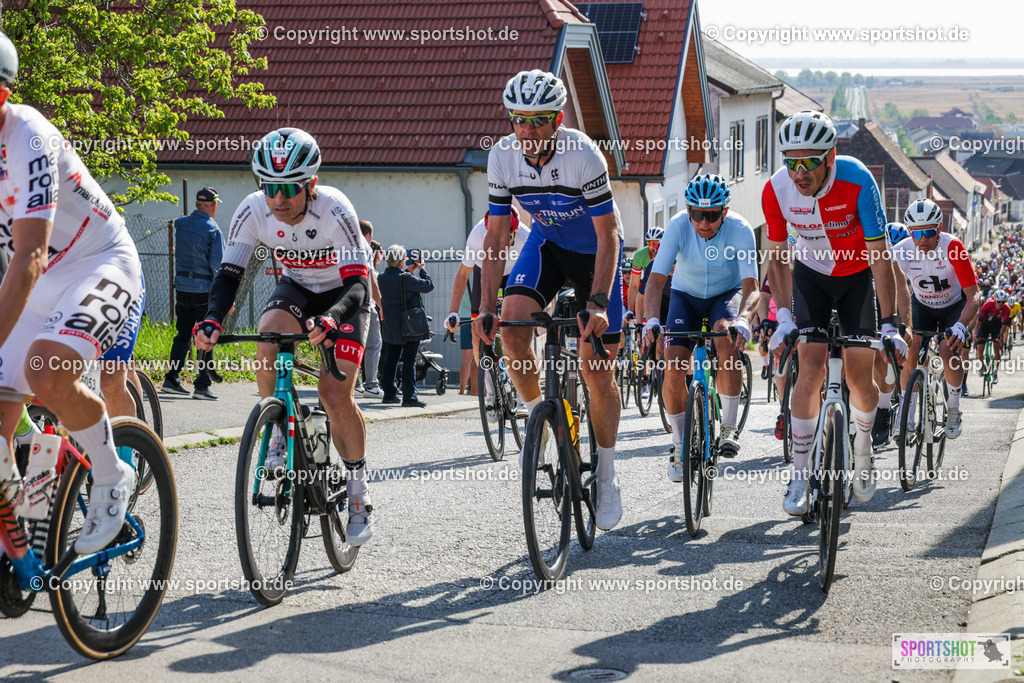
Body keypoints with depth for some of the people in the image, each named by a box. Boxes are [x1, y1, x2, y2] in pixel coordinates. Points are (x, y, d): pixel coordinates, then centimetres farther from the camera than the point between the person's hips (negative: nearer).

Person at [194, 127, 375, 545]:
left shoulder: (334, 210, -33)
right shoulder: (252, 212, -23)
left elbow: (357, 284, -36)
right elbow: (229, 274, -19)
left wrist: (330, 319, -55)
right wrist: (212, 319, -39)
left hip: (342, 295, -3)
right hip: (296, 288, 3)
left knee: (335, 395, -17)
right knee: (269, 338, -31)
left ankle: (358, 488, 3)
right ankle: (279, 432, -7)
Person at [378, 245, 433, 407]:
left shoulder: (382, 278, 1)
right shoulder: (405, 278, -19)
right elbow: (429, 285, -12)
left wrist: (409, 271, 20)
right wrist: (421, 269, 1)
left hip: (390, 327, 7)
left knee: (390, 359, 14)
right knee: (409, 360, -4)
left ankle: (389, 394, 19)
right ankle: (409, 396, -8)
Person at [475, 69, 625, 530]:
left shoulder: (583, 156, -31)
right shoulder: (502, 157, -19)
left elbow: (608, 235, -27)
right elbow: (496, 237, -12)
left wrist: (598, 303, -38)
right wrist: (486, 307, -21)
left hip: (594, 249, -3)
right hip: (547, 242, 3)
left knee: (597, 370, -6)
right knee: (512, 321, -24)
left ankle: (606, 476, 10)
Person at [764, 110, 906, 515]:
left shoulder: (857, 182, -32)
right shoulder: (776, 189, -24)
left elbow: (879, 255, -27)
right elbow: (777, 255, -10)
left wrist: (889, 323, -29)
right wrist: (783, 316, -18)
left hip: (858, 276, -1)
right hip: (811, 276, 1)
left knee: (860, 376, -3)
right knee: (811, 367, -15)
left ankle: (862, 448, 28)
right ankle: (800, 475, -9)